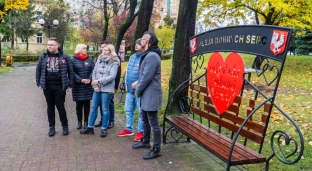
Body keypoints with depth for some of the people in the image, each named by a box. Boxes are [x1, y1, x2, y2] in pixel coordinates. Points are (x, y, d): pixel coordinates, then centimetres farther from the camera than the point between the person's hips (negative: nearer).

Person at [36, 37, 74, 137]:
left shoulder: (64, 57, -4)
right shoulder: (43, 56, 4)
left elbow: (70, 71, -1)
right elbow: (38, 69, 10)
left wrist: (70, 84, -4)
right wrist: (38, 83, 5)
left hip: (60, 86, -3)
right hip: (47, 86, 3)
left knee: (60, 107, 3)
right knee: (50, 107, 11)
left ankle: (65, 126, 19)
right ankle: (52, 127, 22)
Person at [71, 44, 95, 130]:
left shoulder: (90, 59, 7)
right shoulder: (73, 59, 0)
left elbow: (93, 70, 2)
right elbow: (72, 72, -7)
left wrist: (89, 79, -14)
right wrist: (80, 80, -17)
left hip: (88, 86, 2)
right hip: (78, 85, -2)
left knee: (87, 104, 7)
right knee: (79, 104, 6)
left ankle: (86, 121, 18)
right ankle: (79, 121, 19)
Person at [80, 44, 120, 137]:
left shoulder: (114, 63, -5)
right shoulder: (99, 60, 10)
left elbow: (112, 76, -15)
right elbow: (94, 72, 8)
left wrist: (99, 81, -17)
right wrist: (95, 85, -4)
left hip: (107, 89, -5)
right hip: (97, 88, 5)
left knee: (105, 109, 4)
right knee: (93, 108, 10)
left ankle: (104, 129, 16)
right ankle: (90, 127, 21)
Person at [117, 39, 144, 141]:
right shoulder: (132, 57, 14)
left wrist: (137, 82, -24)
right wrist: (126, 84, 12)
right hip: (130, 89, 8)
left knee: (141, 112, 1)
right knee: (128, 110, 16)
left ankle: (141, 132, 13)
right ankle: (128, 129, 30)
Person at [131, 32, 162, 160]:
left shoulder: (152, 56, -19)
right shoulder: (148, 55, 16)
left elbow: (147, 77, -23)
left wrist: (138, 91, -12)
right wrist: (139, 88, 11)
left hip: (151, 95, -11)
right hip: (146, 94, 11)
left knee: (153, 122, -3)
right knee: (145, 119, 22)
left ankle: (156, 149, 7)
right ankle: (145, 141, 38)